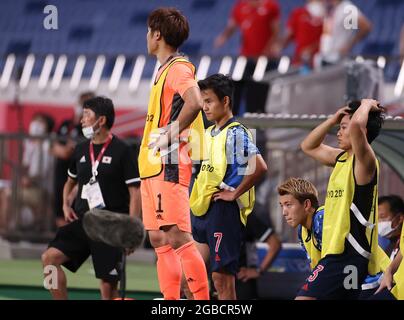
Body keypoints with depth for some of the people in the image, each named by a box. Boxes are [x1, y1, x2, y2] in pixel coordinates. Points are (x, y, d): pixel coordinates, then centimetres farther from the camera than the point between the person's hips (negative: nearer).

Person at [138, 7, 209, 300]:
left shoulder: (179, 68, -10)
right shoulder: (164, 70, 20)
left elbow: (195, 103, -28)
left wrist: (170, 134, -21)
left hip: (170, 165, -10)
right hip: (153, 166, 10)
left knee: (178, 238, -14)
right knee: (159, 240, 8)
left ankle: (203, 301, -16)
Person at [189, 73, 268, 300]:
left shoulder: (236, 133, -10)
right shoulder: (209, 133, 16)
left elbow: (259, 167, -24)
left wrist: (235, 193, -16)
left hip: (224, 211, -9)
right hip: (203, 210, 9)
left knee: (222, 276, -7)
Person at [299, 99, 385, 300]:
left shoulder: (364, 161, -13)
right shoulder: (342, 158, 14)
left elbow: (357, 125, -32)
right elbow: (308, 146, 29)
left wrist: (367, 104, -11)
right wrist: (333, 120, 15)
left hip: (347, 254, -10)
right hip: (341, 252, 10)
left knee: (304, 298, -20)